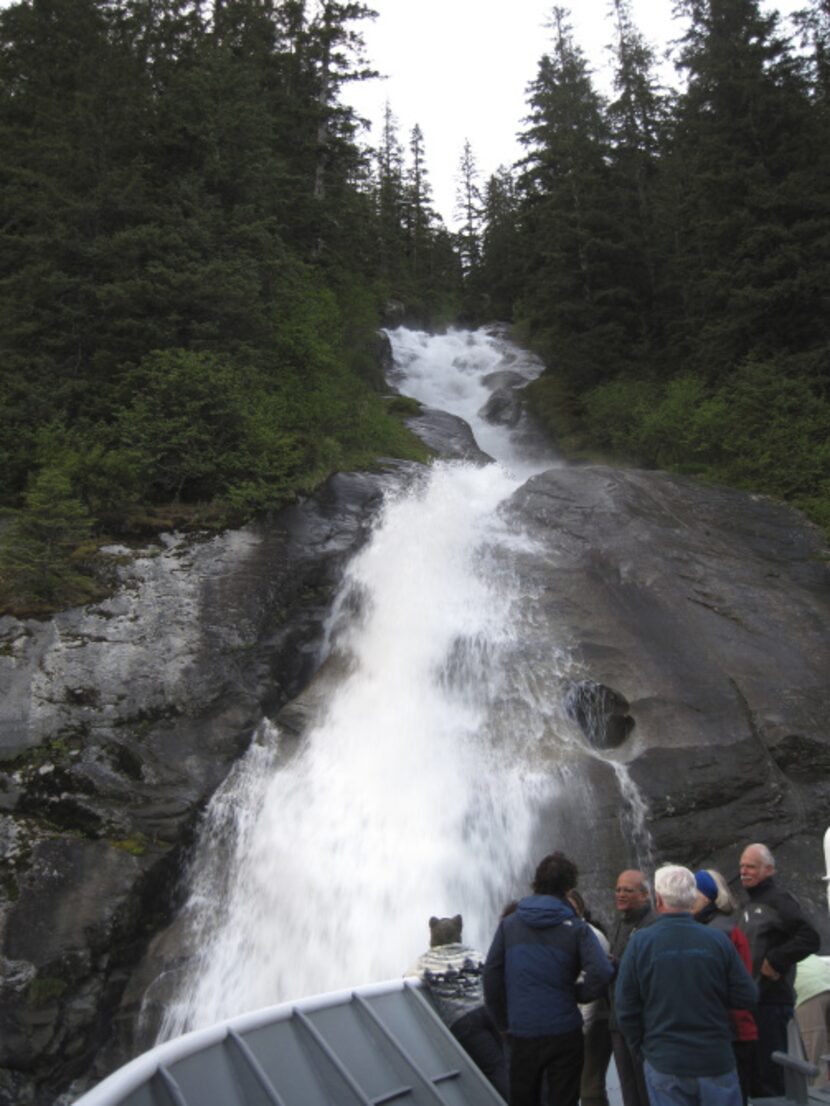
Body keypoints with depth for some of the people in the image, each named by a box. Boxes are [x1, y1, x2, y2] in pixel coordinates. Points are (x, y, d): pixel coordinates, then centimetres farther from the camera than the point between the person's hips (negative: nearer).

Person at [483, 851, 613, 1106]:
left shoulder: (509, 924, 0)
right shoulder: (575, 928, -7)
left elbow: (491, 975, 0)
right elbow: (601, 972, -19)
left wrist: (503, 1021, 10)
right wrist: (579, 994, 0)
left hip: (521, 1033, 2)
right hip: (564, 1032, -2)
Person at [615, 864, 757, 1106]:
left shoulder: (640, 942, -11)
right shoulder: (718, 939, -9)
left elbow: (625, 1005, -6)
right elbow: (746, 997, -4)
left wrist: (640, 1046, 10)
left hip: (663, 1064, -1)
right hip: (716, 1059, 1)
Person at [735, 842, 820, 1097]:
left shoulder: (779, 900, -11)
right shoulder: (749, 906, 17)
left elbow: (810, 939, -21)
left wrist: (774, 961, -19)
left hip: (770, 1001, -9)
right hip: (750, 999, 9)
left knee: (768, 1074, -4)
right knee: (752, 1075, 17)